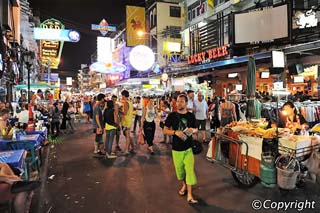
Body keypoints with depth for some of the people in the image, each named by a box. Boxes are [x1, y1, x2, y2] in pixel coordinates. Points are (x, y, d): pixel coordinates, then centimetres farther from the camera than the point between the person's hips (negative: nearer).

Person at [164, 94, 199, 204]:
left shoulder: (191, 116, 1)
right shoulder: (172, 115, -2)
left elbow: (196, 130, 11)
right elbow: (165, 130, 0)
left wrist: (193, 130, -13)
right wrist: (175, 132, -19)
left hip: (188, 148, 0)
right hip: (176, 148, 1)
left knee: (190, 170, -7)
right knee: (179, 169, 13)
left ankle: (189, 195, 2)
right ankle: (184, 185, 42)